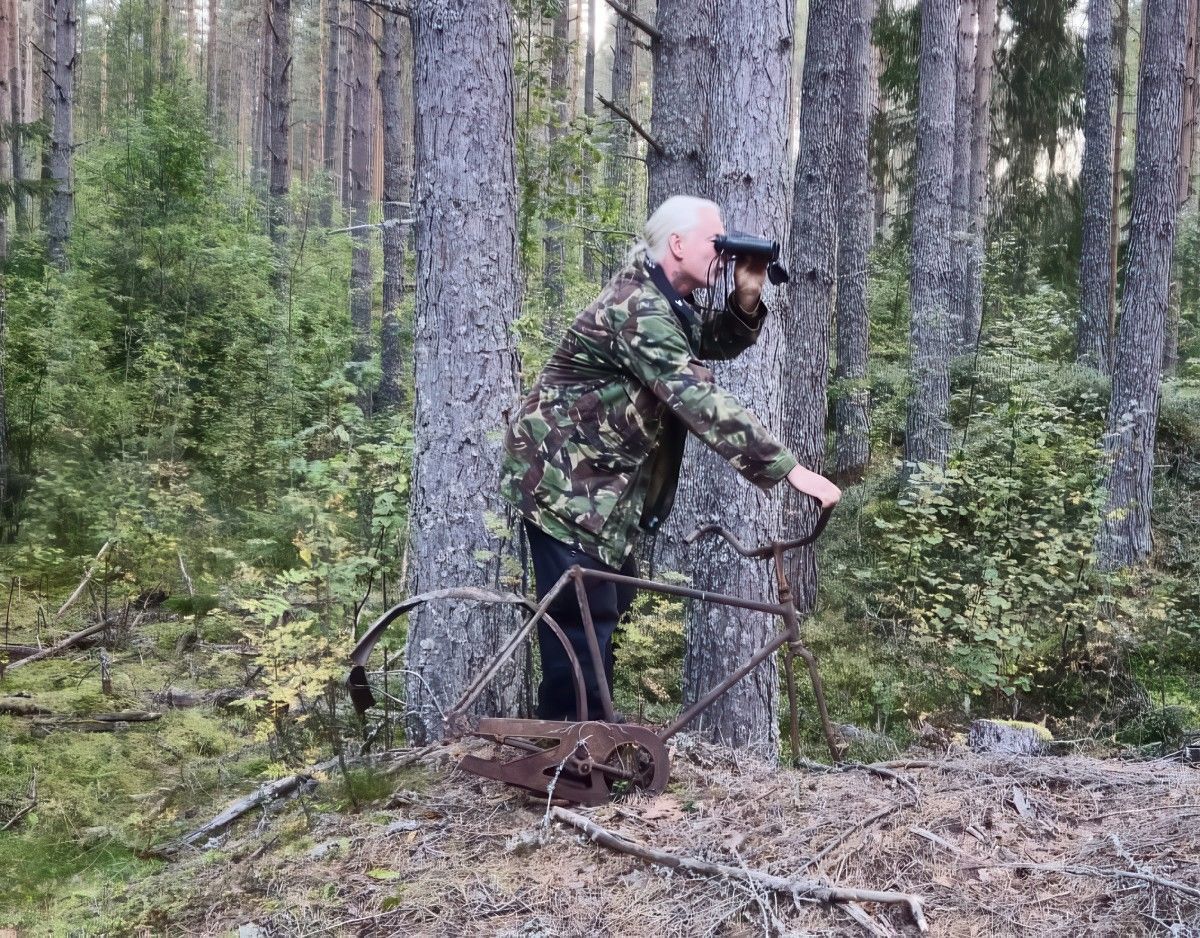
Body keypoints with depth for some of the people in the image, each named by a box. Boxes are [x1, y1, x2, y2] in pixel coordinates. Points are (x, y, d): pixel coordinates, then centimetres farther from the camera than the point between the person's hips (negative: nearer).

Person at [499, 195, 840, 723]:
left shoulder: (664, 301, 8)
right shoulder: (638, 310, -25)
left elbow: (712, 345, 18)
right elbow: (701, 402, -33)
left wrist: (747, 299, -4)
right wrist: (790, 470, -34)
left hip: (592, 476, 11)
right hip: (558, 476, -11)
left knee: (611, 599, 18)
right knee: (583, 615, -9)